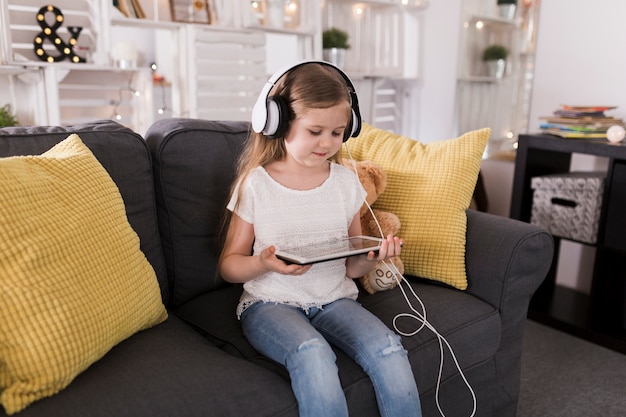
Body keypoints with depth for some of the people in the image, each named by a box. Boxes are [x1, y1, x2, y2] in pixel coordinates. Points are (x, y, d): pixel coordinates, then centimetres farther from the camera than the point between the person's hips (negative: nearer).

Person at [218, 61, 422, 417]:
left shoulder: (346, 181, 6)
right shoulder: (256, 184, -4)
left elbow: (351, 267, 12)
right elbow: (229, 264, 1)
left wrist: (372, 257, -12)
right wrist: (265, 263, -21)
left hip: (334, 299, 3)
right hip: (271, 303, -3)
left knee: (390, 350, -24)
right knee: (313, 353, -34)